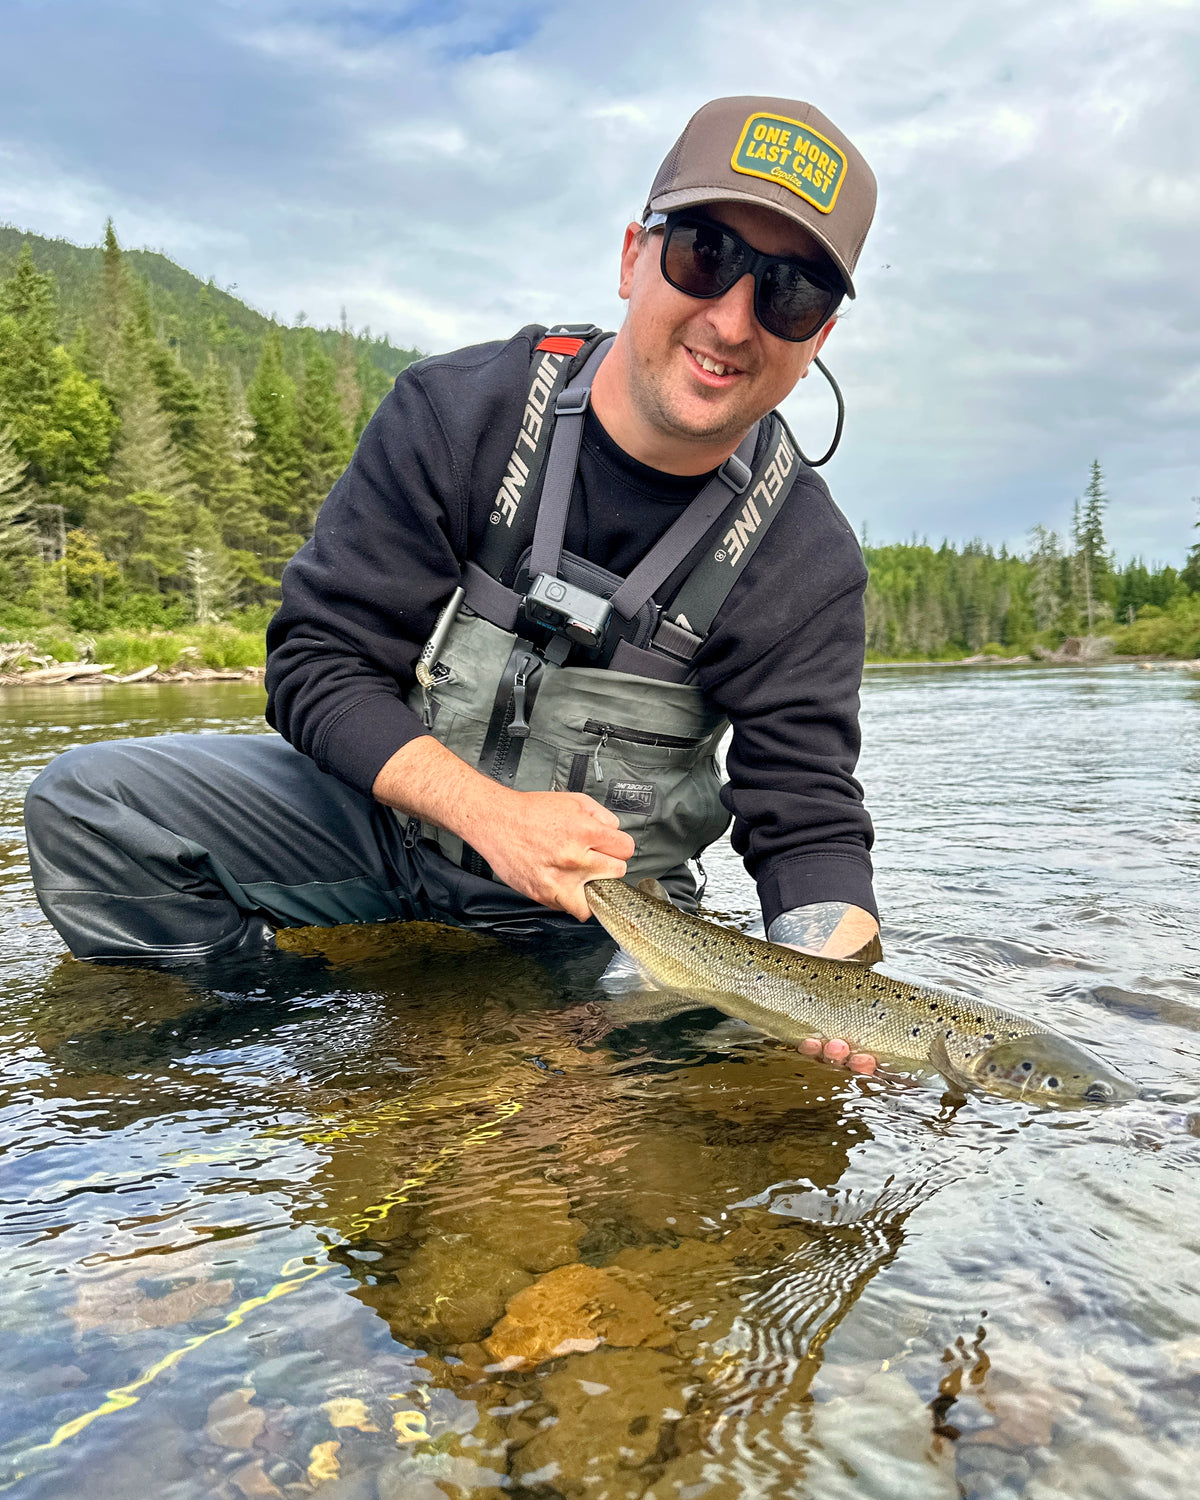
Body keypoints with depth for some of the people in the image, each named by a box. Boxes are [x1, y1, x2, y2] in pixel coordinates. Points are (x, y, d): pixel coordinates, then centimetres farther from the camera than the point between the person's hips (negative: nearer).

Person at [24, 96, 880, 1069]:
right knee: (86, 804, -16)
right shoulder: (457, 412, -14)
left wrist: (836, 966, -34)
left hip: (598, 915, 1)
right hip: (395, 806, 0)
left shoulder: (808, 561, -13)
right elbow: (316, 661, -13)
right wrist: (487, 810, -29)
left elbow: (808, 818, -11)